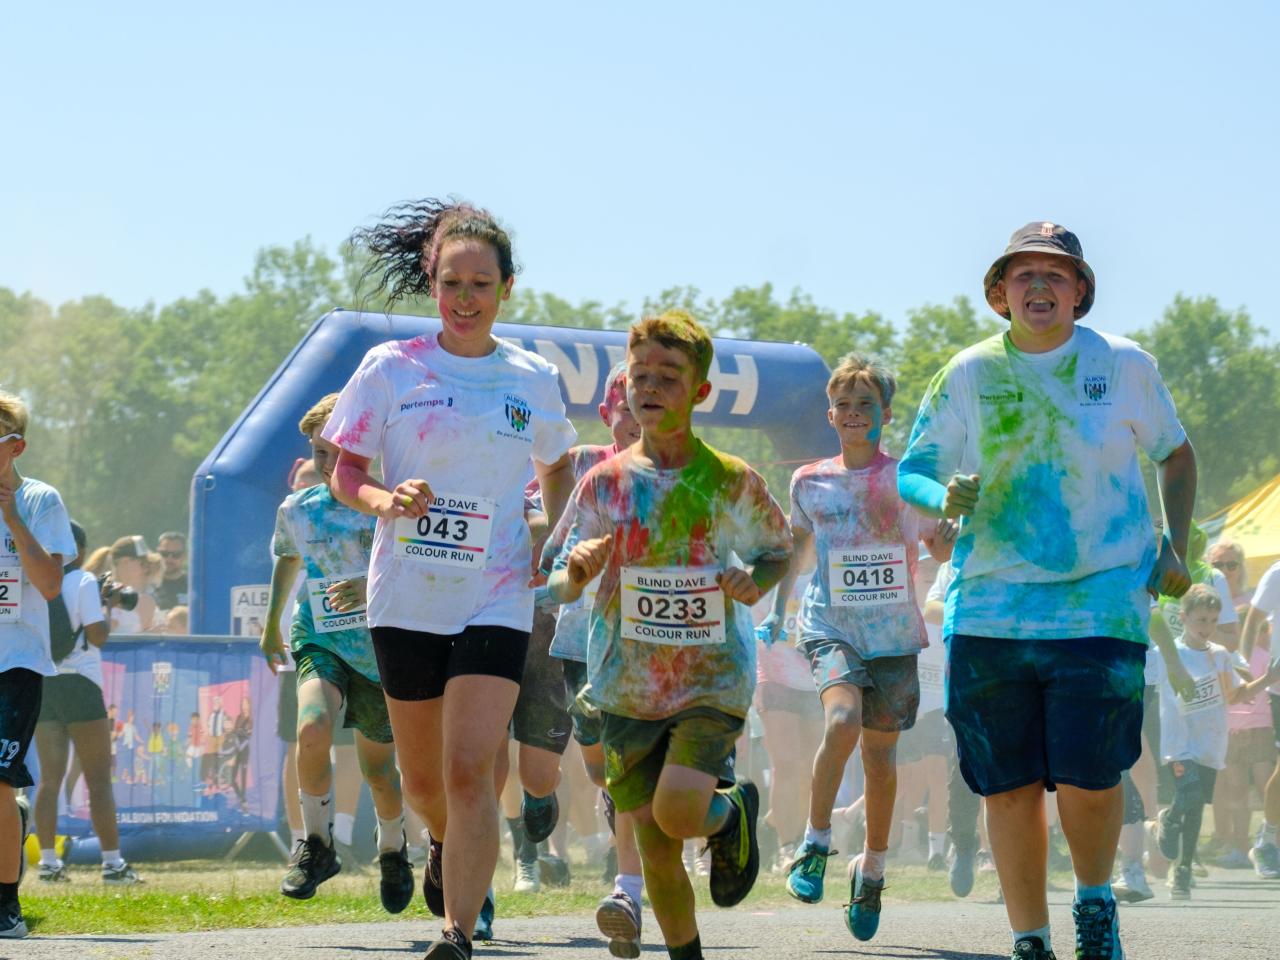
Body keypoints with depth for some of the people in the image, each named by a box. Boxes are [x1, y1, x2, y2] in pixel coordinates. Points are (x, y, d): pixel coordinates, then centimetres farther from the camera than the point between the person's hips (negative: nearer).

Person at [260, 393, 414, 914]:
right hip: (320, 642, 1)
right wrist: (271, 625, 35)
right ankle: (316, 845, -10)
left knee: (378, 766, 8)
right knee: (314, 727, -29)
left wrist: (375, 587, -31)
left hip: (381, 650, -1)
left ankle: (393, 849, 40)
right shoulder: (296, 510, 3)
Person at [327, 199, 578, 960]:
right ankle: (448, 844, 48)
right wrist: (385, 499, -18)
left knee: (470, 769, -16)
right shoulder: (392, 369, 0)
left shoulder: (534, 379, 4)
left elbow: (557, 468, 21)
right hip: (406, 597, 1)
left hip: (497, 599, -1)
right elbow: (343, 473, 3)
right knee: (423, 776, 13)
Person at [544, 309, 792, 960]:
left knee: (677, 812, -22)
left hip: (713, 681, -2)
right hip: (627, 687, 2)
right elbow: (558, 588, 2)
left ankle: (736, 810, 13)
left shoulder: (731, 482, -3)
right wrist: (578, 571, -22)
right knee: (654, 847, 4)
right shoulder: (605, 482, -1)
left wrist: (754, 584, -10)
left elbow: (778, 552, 12)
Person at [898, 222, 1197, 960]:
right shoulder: (969, 374, 5)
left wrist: (1175, 547, 6)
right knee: (1009, 786, 2)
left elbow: (1176, 454, 18)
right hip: (991, 612, 2)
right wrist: (944, 498, -14)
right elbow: (911, 472, 10)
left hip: (1102, 603, -1)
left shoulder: (1125, 366, 4)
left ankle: (1096, 899, 20)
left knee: (1087, 779, -10)